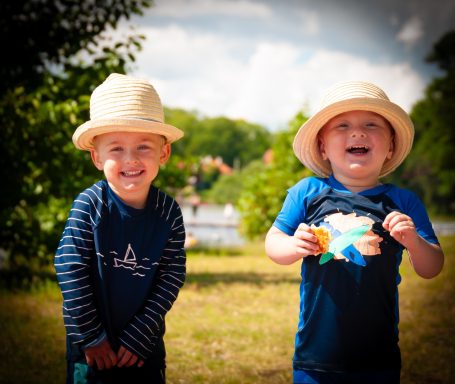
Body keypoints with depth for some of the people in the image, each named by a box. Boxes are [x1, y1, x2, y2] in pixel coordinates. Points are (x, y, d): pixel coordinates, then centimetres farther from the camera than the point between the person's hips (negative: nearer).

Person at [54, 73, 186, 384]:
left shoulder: (168, 211, -9)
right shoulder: (89, 205, -16)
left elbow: (172, 276, -8)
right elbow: (70, 270, -16)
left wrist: (139, 335, -11)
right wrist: (91, 336, -13)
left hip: (145, 344, 2)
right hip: (91, 347, -2)